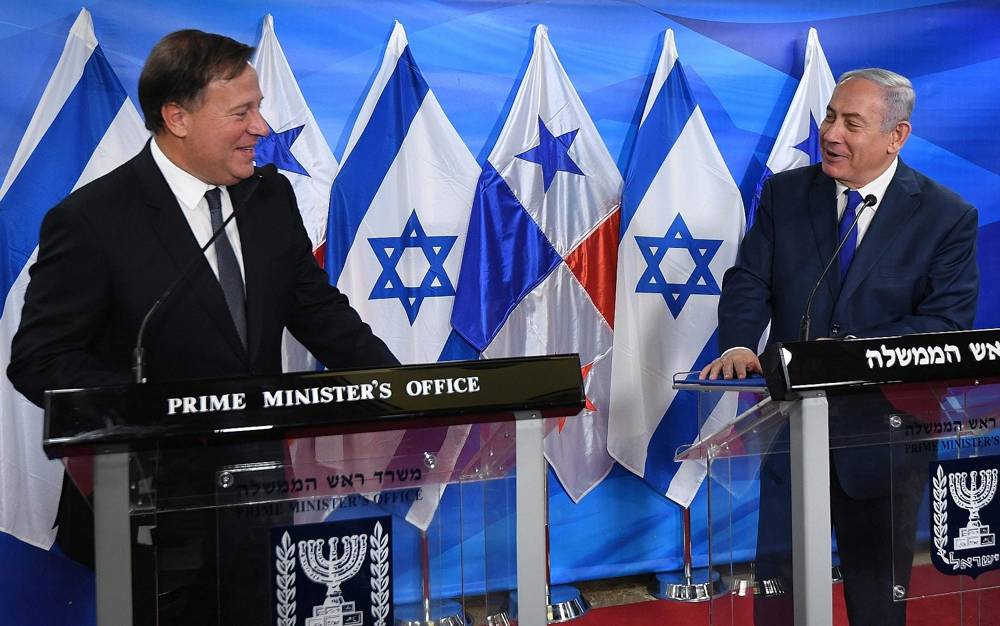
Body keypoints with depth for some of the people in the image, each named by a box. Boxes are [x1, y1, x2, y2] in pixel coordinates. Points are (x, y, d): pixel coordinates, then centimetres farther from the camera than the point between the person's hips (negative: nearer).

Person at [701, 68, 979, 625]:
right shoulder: (785, 193, 4)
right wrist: (739, 346, -21)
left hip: (883, 435, -2)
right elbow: (749, 282, 1)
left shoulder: (949, 217, -6)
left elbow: (948, 322, -12)